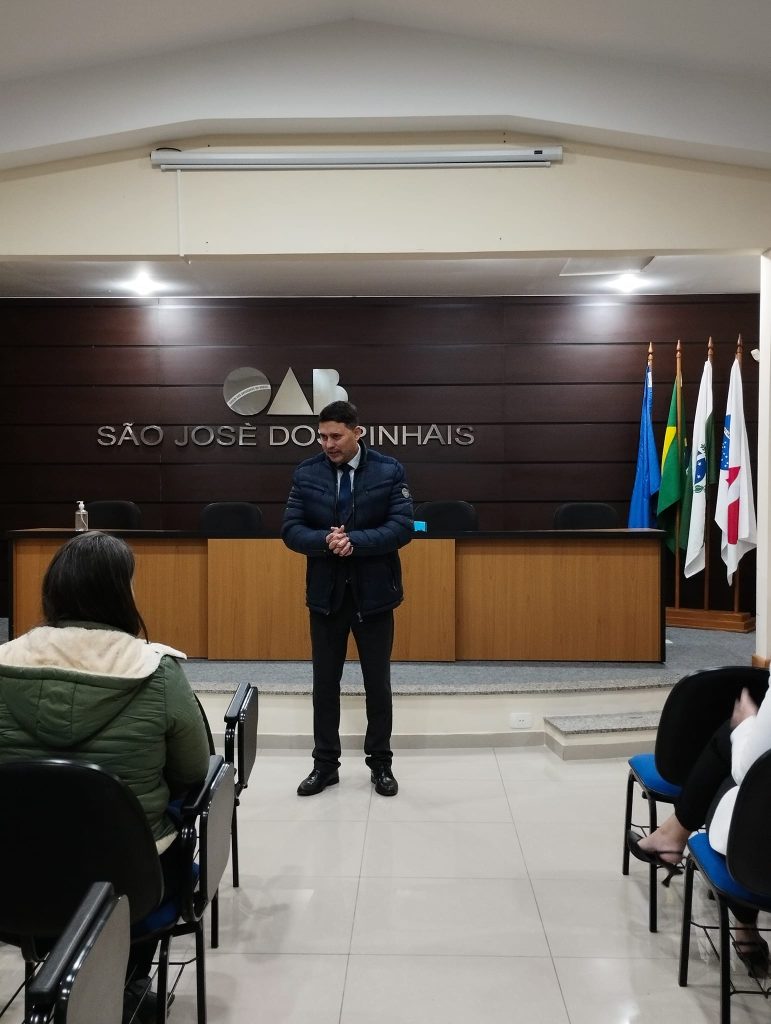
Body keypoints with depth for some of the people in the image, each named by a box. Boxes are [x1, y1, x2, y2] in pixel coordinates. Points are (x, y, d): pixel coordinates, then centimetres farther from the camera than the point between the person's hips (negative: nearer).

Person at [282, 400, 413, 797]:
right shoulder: (306, 473, 0)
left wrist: (354, 541, -25)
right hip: (326, 593, 2)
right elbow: (291, 530, -3)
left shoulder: (389, 470, -5)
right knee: (325, 683, 10)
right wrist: (325, 541, -23)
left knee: (378, 682, 9)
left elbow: (402, 528, -12)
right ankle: (325, 764, 24)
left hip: (373, 592, -2)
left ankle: (380, 763, 24)